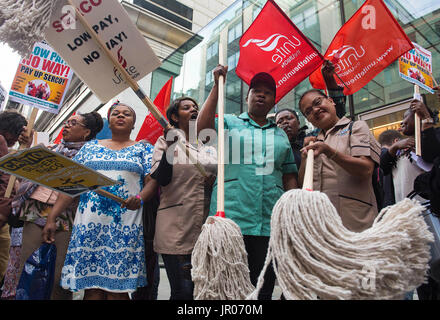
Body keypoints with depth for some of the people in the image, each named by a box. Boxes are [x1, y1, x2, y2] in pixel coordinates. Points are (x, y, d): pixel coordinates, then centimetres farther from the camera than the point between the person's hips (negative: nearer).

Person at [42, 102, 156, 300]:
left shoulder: (143, 149, 10)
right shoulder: (90, 147, 16)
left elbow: (151, 182, 0)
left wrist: (139, 198, -21)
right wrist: (52, 217, 4)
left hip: (125, 226, -2)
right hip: (89, 224, 2)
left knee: (117, 287, -1)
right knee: (91, 287, 4)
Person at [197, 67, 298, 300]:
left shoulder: (281, 135, 19)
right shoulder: (229, 123, 10)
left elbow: (289, 178, 17)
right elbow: (201, 126, -10)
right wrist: (218, 87, -10)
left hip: (270, 224, 4)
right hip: (231, 219, -3)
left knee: (264, 289, 12)